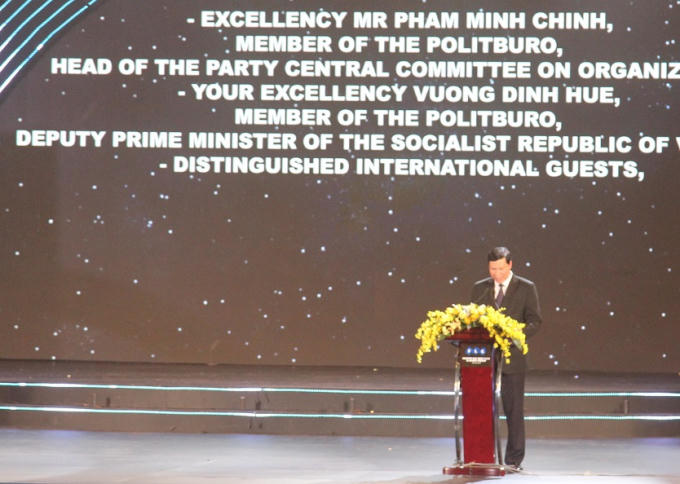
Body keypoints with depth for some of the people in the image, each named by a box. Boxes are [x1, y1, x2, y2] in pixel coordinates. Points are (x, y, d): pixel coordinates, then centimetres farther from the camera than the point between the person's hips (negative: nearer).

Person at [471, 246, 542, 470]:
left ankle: (514, 459, 6)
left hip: (512, 357, -3)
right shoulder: (480, 288, 11)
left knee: (513, 408, 0)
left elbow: (535, 321, -1)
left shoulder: (526, 288, 2)